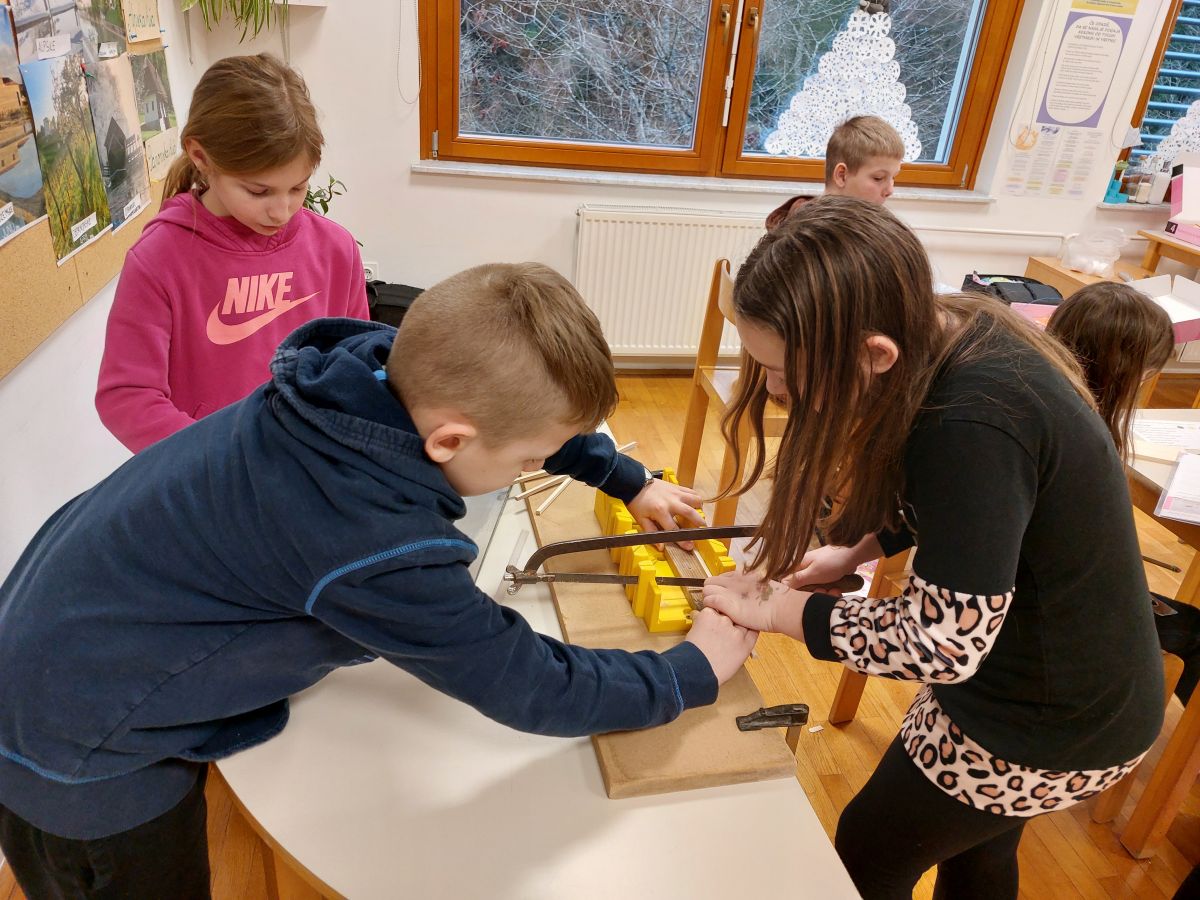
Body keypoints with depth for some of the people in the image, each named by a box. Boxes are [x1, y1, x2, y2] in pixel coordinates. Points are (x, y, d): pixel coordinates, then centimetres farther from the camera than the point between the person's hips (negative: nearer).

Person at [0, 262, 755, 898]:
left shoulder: (386, 366, -17)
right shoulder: (378, 550, -37)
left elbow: (527, 412, 4)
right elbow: (531, 689, -22)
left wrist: (630, 480, 12)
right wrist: (693, 672, -9)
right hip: (78, 753, -6)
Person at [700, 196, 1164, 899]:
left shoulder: (973, 426, -38)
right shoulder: (947, 330, -11)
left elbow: (941, 645, -30)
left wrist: (776, 612, -19)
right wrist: (854, 551, -2)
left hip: (1053, 726, -8)